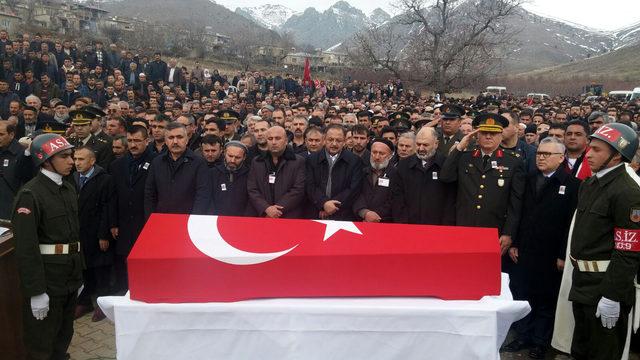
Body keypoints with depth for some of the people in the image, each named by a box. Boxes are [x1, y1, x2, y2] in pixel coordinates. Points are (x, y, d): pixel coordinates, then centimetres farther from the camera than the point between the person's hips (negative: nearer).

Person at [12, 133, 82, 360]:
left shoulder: (69, 189, 9)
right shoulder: (30, 194, -15)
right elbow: (26, 247, -19)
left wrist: (78, 276, 15)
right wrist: (36, 291, -21)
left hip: (70, 276, 7)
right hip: (46, 278, -7)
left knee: (64, 335, 19)